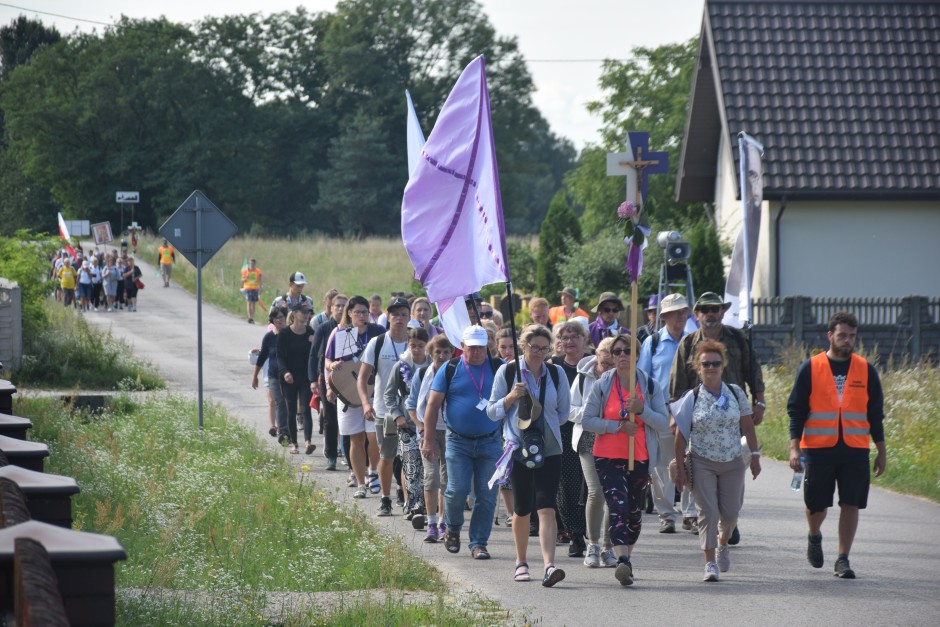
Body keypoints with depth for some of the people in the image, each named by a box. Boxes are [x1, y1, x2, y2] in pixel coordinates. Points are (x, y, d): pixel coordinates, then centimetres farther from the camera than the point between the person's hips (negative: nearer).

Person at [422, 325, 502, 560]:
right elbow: (433, 405, 2)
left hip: (490, 441, 1)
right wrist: (429, 440, -2)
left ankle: (478, 543, 9)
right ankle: (452, 529, 19)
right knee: (457, 490, -9)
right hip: (458, 442, -1)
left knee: (487, 495, -1)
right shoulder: (450, 369, 2)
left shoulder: (498, 369, 5)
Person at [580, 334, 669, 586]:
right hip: (608, 458, -2)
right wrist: (618, 426, -14)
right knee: (618, 507, -18)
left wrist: (642, 410, -18)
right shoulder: (602, 386, 0)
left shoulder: (650, 386, 3)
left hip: (640, 458, 2)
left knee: (635, 511, 12)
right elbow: (587, 420, -3)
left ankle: (625, 558, 29)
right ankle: (622, 561, -29)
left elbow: (663, 423, -1)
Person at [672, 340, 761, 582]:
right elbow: (681, 435, -2)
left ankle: (723, 544, 37)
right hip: (702, 463, -2)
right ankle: (710, 562, -4)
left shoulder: (735, 393, 2)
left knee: (730, 511, 5)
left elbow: (747, 425, 9)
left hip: (732, 463, 2)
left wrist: (754, 455, 6)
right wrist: (680, 467, -5)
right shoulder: (692, 398, -3)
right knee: (708, 511, -9)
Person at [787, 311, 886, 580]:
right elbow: (796, 409, 2)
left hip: (855, 450, 1)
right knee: (816, 504, 5)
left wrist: (881, 451, 11)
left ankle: (843, 558, 5)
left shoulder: (866, 370, 7)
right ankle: (814, 537, 37)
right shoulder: (810, 368, 1)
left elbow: (876, 413, 12)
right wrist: (794, 447, -6)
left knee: (851, 504, -4)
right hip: (818, 449, -1)